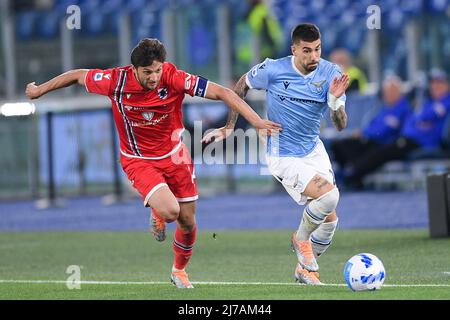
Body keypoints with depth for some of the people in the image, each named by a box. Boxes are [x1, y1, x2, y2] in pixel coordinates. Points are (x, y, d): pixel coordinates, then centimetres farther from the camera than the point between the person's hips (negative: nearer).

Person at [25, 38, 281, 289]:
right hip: (138, 160, -2)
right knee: (169, 211, -25)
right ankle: (157, 214, 15)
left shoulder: (173, 78, -24)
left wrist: (256, 121, -32)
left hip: (173, 154, 2)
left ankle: (180, 270, 38)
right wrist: (39, 90, 7)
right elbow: (77, 76, -5)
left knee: (188, 221, 8)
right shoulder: (116, 81, -23)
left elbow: (221, 92, -24)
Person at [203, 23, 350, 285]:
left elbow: (341, 125, -12)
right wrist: (230, 127, 5)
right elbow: (243, 85, 4)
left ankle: (305, 268, 30)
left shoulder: (330, 74, -11)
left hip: (314, 150, 5)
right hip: (284, 157, -5)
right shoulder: (273, 70, -18)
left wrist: (336, 100, -33)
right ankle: (301, 238, 3)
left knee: (330, 219, 7)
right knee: (329, 194, -25)